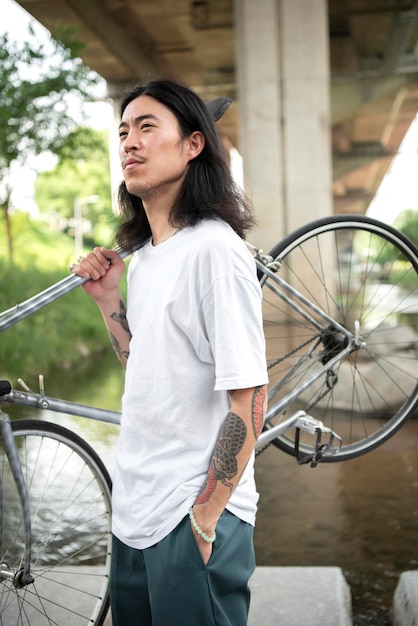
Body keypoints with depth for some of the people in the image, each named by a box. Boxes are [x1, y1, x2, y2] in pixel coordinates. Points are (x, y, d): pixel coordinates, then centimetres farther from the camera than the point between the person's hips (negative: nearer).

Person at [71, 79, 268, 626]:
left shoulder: (215, 249, -18)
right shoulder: (143, 256, 8)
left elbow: (248, 402, -20)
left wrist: (202, 521, -18)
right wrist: (106, 296, 4)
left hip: (191, 522, -8)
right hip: (134, 513, 8)